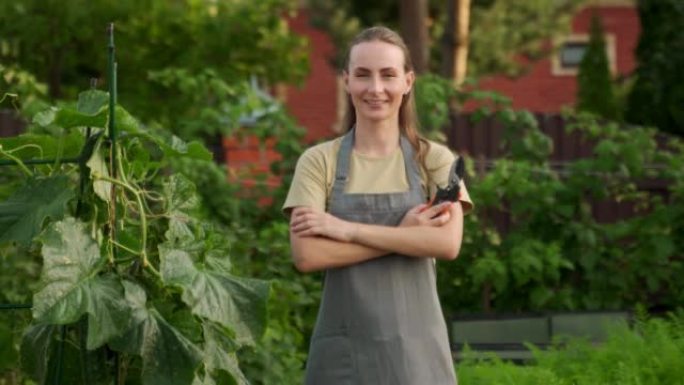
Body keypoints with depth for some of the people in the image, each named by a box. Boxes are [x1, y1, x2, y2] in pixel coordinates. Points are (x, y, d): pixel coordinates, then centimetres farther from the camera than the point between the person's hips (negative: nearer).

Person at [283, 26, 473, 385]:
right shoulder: (319, 162, 2)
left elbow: (447, 243, -12)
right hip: (344, 349, 0)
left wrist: (348, 229, -14)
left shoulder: (434, 160, 4)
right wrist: (403, 234, -12)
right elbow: (306, 254, -10)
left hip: (416, 347, 1)